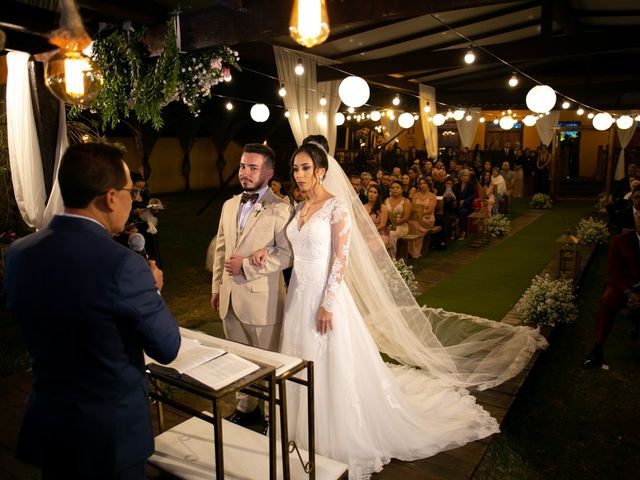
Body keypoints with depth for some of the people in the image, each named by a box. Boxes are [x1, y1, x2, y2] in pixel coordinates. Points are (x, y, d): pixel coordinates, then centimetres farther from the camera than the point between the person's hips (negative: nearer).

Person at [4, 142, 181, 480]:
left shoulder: (18, 253, -7)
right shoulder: (123, 265, -27)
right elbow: (167, 348, -16)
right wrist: (151, 291, -1)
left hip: (45, 426, 6)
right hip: (111, 433, -5)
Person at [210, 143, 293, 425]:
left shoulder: (280, 209, -11)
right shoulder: (229, 206, 11)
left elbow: (286, 255, -15)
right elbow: (220, 249, 15)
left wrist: (246, 265, -18)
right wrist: (216, 287, 15)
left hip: (261, 299, -6)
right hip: (230, 298, 7)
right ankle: (245, 407, 38)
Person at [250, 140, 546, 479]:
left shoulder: (338, 206, -13)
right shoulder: (300, 209, 10)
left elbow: (341, 259, -17)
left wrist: (326, 304, -19)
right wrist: (269, 251, -4)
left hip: (326, 295, -8)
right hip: (299, 294, 8)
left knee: (334, 370, 5)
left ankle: (342, 441, 25)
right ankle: (309, 436, 37)